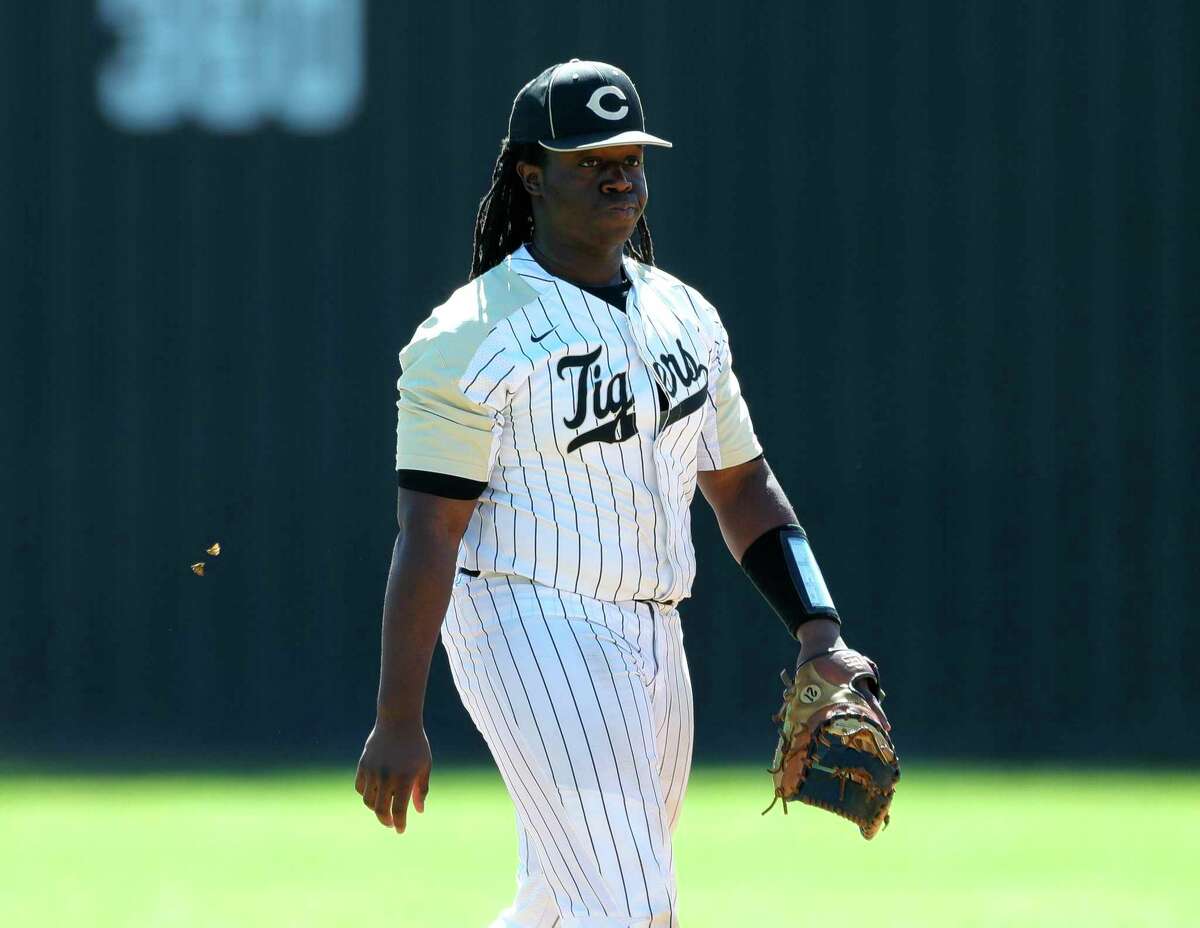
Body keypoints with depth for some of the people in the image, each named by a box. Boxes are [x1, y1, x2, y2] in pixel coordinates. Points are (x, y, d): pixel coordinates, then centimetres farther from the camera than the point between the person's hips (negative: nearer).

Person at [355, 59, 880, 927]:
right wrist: (397, 721, -17)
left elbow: (743, 487, 18)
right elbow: (427, 535, -13)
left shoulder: (686, 316, 12)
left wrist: (818, 628, 3)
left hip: (652, 644, 8)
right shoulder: (474, 335, -10)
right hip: (531, 633, -8)